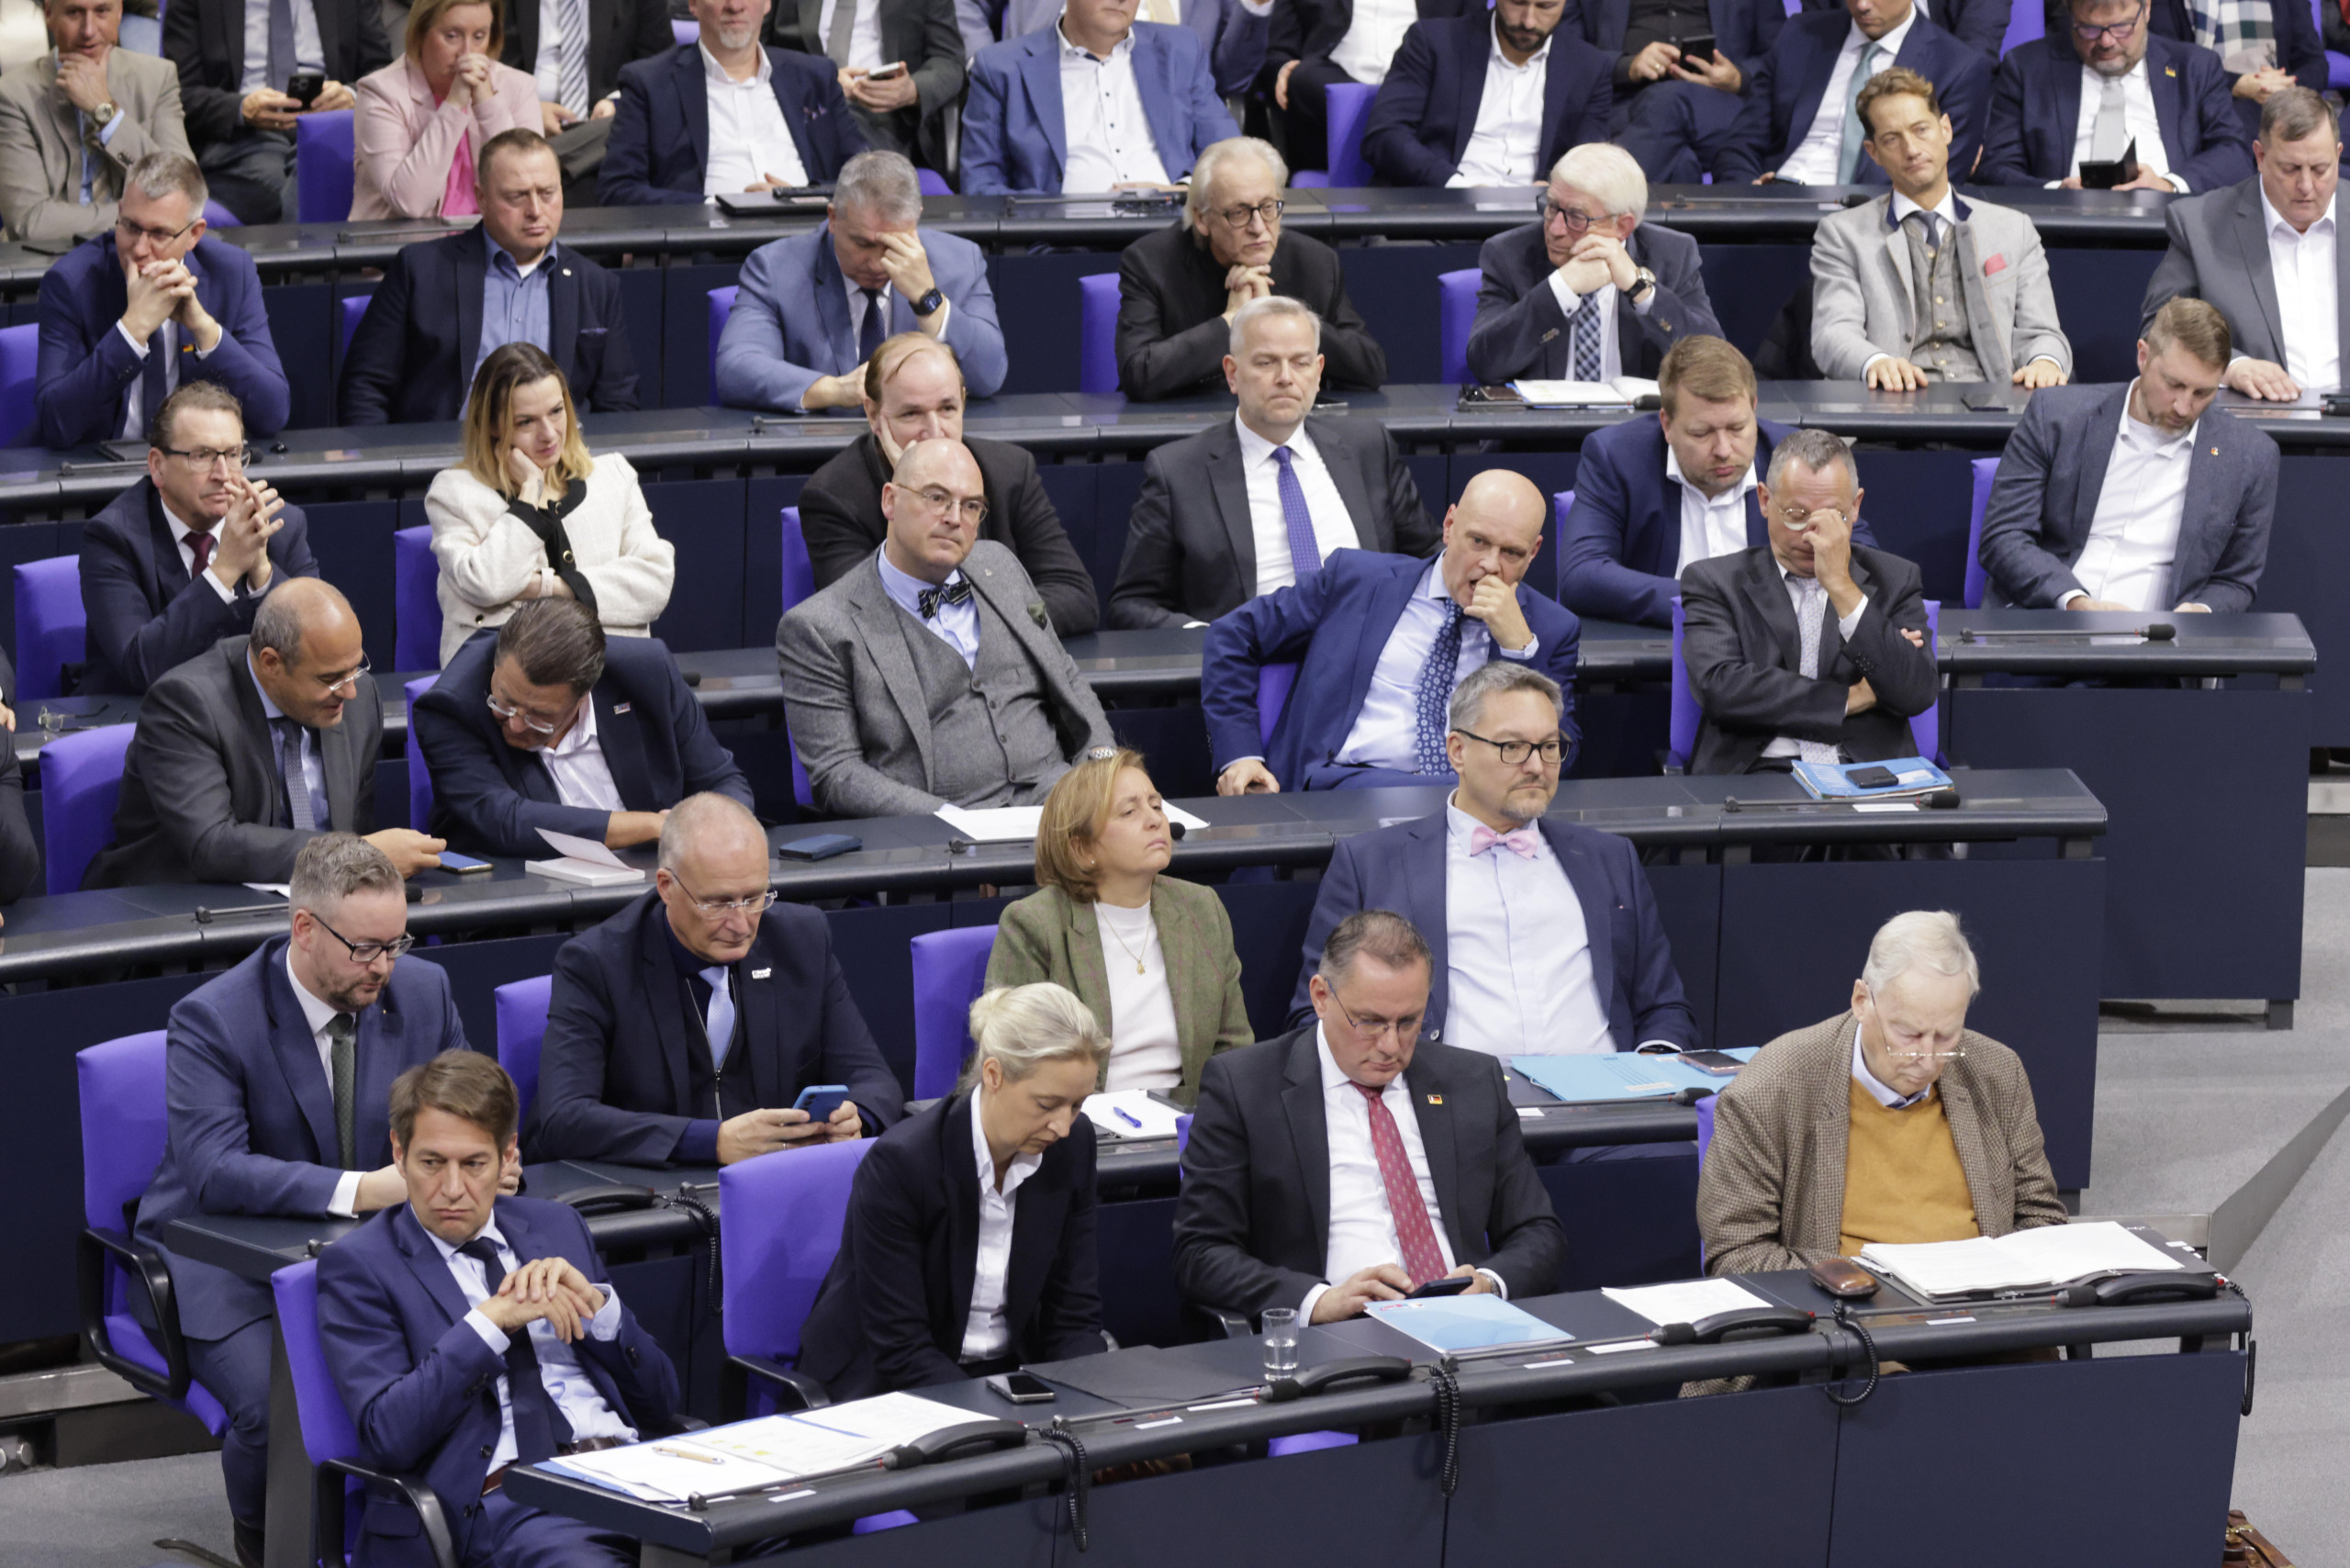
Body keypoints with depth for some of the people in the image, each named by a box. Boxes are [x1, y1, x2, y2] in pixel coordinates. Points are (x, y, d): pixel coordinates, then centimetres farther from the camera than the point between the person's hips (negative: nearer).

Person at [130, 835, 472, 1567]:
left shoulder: (423, 991, 1)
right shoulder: (210, 1019, -15)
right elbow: (213, 1171, -26)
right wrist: (359, 1190, -38)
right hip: (234, 1259, -4)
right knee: (276, 1405, -31)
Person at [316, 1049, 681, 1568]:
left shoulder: (557, 1228, 21)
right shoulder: (358, 1266, 7)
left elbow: (659, 1403, 18)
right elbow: (386, 1436, -8)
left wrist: (592, 1303, 1)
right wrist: (492, 1321, -11)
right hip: (506, 1500, -5)